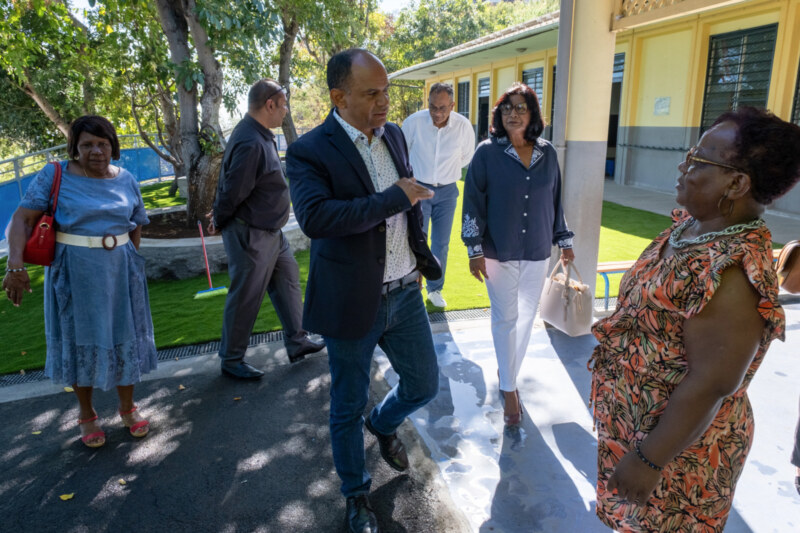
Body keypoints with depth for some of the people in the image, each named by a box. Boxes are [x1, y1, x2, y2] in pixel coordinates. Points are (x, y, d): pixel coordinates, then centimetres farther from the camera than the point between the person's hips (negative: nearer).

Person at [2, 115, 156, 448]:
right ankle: (86, 414, 28)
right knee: (80, 339, 9)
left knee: (124, 336, 10)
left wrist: (126, 261, 5)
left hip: (120, 270, 3)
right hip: (74, 273, -2)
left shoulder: (126, 181, 3)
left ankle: (127, 406, 29)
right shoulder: (54, 177, -6)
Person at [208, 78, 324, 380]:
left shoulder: (261, 136, 8)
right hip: (250, 234, -10)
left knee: (287, 279, 16)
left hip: (270, 231, 10)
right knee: (245, 298, 2)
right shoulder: (251, 143, -25)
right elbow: (233, 191, -21)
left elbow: (230, 189, 15)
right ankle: (231, 361, 21)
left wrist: (220, 216, 17)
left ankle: (297, 343, 29)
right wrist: (220, 222, -4)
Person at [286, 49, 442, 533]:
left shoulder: (394, 135, 6)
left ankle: (383, 423, 51)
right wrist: (394, 198, -27)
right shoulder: (310, 151, -15)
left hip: (404, 293, 6)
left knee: (425, 385, 17)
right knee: (348, 406, 14)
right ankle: (357, 494, 40)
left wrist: (421, 256, 15)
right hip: (353, 303, -5)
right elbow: (314, 217, -32)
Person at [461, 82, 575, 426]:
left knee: (526, 316, 12)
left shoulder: (547, 153, 2)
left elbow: (555, 200, 11)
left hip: (537, 252, 4)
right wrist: (475, 249, -11)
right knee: (505, 318, 5)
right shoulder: (487, 152, -8)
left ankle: (509, 372, 33)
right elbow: (473, 201, -7)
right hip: (499, 252, -3)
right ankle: (509, 388, 19)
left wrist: (564, 240, 13)